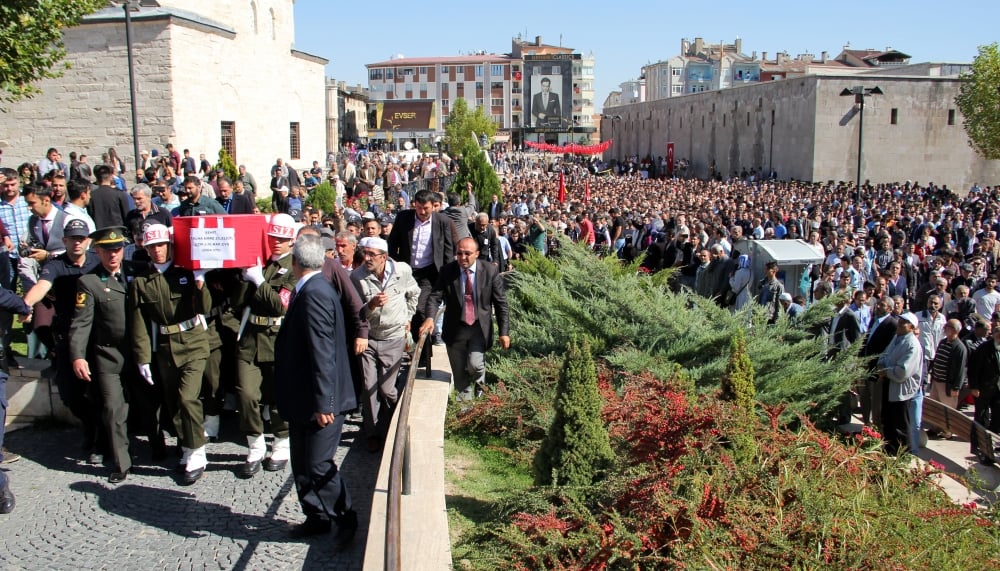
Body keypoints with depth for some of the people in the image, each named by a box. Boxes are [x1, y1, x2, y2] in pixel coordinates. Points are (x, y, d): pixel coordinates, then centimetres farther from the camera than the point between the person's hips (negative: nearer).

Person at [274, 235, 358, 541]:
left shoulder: (314, 294, -21)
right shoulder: (309, 290, 11)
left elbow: (322, 354, -25)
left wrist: (323, 403, -24)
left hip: (320, 401, -10)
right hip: (304, 400, 10)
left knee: (318, 465, -2)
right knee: (303, 464, 16)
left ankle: (345, 517, 13)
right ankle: (316, 517, 28)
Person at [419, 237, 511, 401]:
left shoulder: (490, 271, -9)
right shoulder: (447, 270, -7)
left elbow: (500, 303, -5)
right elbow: (435, 296, -12)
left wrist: (504, 331, -8)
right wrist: (429, 317, -32)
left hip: (480, 327, -2)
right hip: (455, 329, 2)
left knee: (474, 365, -17)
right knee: (459, 374, 10)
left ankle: (479, 382, 20)